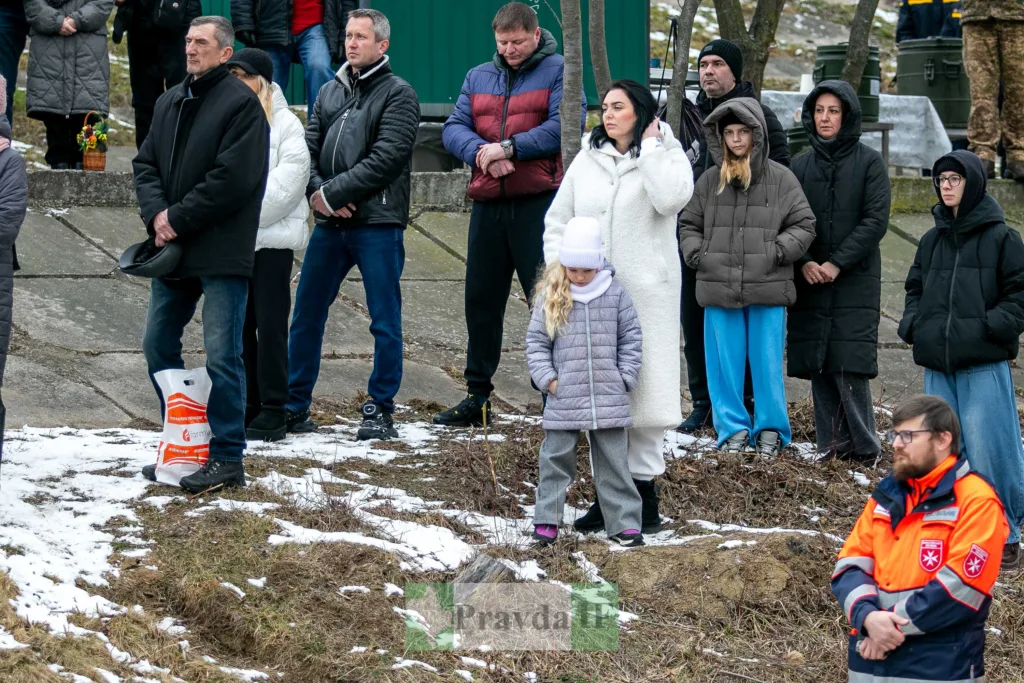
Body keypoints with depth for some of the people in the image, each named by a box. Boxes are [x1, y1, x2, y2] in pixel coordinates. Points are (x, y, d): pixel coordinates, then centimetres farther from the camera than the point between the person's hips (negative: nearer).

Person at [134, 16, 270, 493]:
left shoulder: (241, 104, -10)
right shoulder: (170, 101, 14)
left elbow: (233, 179, -18)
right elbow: (146, 163, 12)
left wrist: (178, 218, -14)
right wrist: (156, 213, -6)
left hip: (221, 253, -8)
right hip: (173, 247, 8)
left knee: (222, 355, -6)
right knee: (158, 345, 13)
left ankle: (226, 458, 0)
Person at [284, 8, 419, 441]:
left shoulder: (398, 94, -2)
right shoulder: (330, 93, 15)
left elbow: (385, 159, -13)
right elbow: (307, 149, 9)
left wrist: (333, 193, -14)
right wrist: (316, 191, -10)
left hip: (378, 225, -6)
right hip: (329, 225, 6)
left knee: (385, 322, 0)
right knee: (306, 315, 9)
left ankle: (380, 411, 8)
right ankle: (294, 407, 18)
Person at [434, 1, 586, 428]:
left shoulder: (559, 71, 1)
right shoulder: (478, 77, 16)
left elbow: (566, 125, -13)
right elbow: (453, 129, 7)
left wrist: (508, 147, -17)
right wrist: (479, 151, -14)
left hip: (540, 204, -5)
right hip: (487, 205, 5)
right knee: (481, 300, 9)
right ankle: (477, 396, 18)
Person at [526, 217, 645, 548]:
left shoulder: (614, 294, 1)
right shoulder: (550, 297, -1)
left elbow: (631, 337, 7)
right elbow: (536, 341, 3)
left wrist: (626, 378, 1)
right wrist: (547, 378, -5)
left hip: (608, 397, 0)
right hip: (564, 398, 0)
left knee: (613, 461, 6)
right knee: (556, 458, 6)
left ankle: (624, 523, 10)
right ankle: (546, 520, 14)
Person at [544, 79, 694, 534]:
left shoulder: (665, 156, 1)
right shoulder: (587, 160, 13)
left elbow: (671, 198, -21)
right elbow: (557, 221, 17)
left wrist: (650, 146, -12)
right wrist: (560, 270, 3)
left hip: (644, 294, -4)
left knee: (640, 391, -5)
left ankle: (643, 493, 3)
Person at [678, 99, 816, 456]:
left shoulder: (781, 179, 2)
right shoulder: (709, 181, 9)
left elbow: (803, 226, 4)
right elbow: (688, 224, 18)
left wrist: (777, 252, -10)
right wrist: (697, 255, 1)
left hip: (768, 291, -2)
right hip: (719, 289, 2)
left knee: (767, 361, 3)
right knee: (725, 362, 6)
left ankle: (771, 429, 15)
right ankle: (733, 429, 16)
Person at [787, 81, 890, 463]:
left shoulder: (869, 163, 0)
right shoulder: (801, 166, 11)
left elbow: (875, 220, -7)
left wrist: (837, 263, -13)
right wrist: (805, 262, -11)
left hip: (855, 279, -4)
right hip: (810, 281, 4)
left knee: (849, 363, -11)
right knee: (818, 364, 1)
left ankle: (865, 447, -2)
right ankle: (833, 445, 8)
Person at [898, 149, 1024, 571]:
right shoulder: (932, 240, 15)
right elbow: (915, 288, 25)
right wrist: (912, 323, 7)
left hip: (984, 364, -6)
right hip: (938, 364, 6)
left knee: (988, 447, -8)